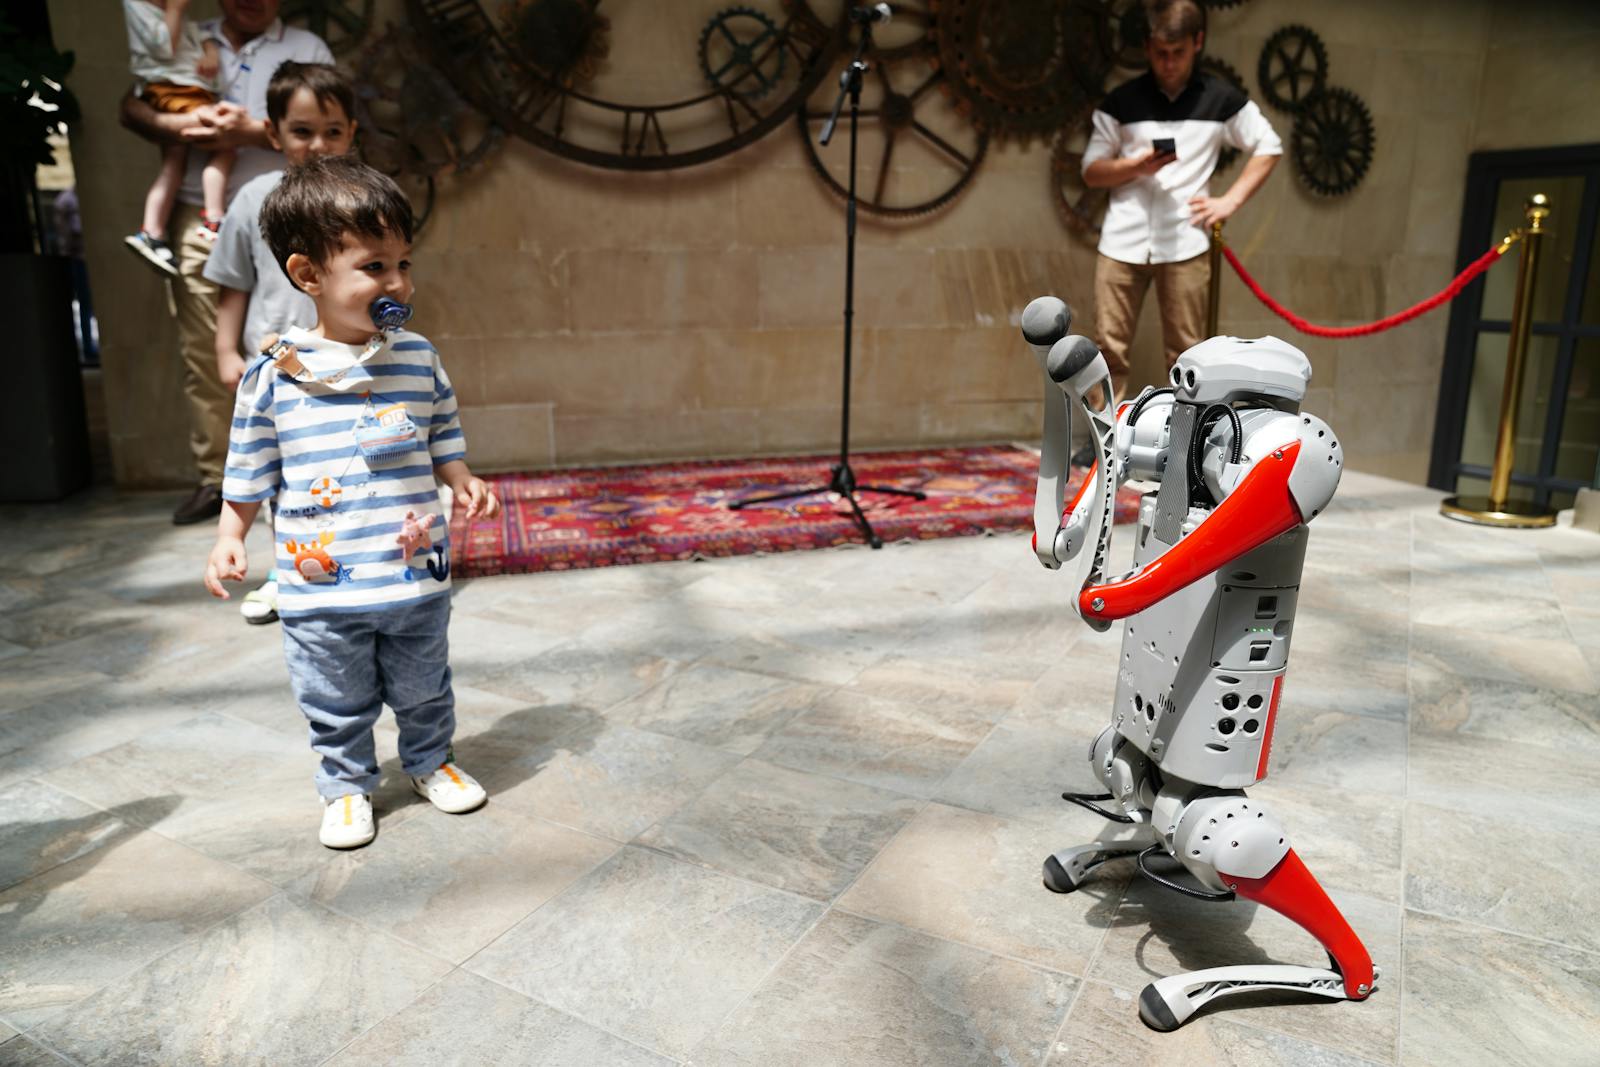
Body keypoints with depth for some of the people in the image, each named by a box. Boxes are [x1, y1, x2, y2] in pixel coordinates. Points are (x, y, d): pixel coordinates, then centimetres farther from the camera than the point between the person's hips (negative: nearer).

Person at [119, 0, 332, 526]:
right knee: (202, 353, 2)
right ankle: (214, 478, 9)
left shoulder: (307, 48, 10)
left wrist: (252, 131, -15)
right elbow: (131, 107, 12)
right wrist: (177, 126, -10)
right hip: (197, 221, 3)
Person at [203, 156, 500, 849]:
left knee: (423, 690, 18)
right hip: (320, 588, -1)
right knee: (338, 706, 14)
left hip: (416, 576, 2)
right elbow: (249, 470, 3)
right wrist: (229, 538, -2)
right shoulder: (272, 375, -6)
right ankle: (347, 786, 37)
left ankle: (430, 762, 42)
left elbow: (444, 439, 9)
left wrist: (464, 484, -8)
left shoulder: (417, 358, -1)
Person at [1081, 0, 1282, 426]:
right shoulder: (1121, 101, 5)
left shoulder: (1220, 99, 5)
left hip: (1185, 242, 0)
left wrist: (1231, 200, 1)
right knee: (1110, 345, 0)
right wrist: (1136, 166, -12)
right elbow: (1091, 171, 7)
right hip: (1122, 240, 1)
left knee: (1185, 351, 2)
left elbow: (1269, 148, 14)